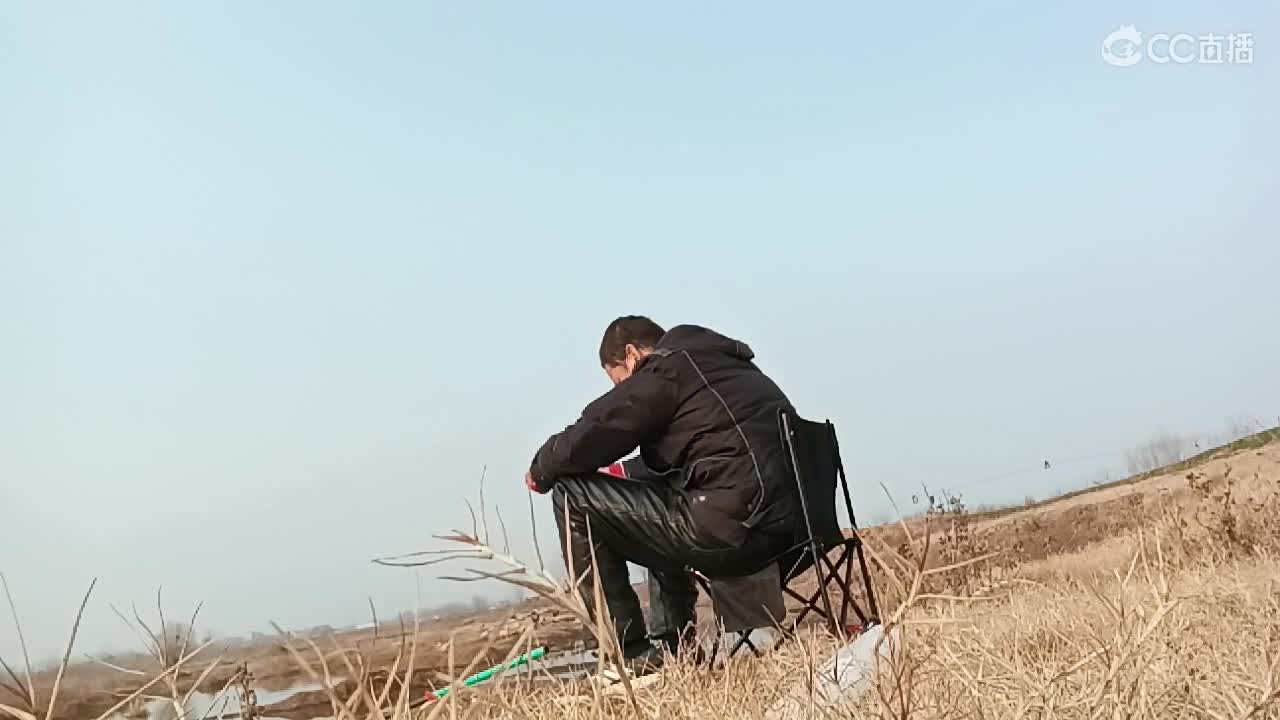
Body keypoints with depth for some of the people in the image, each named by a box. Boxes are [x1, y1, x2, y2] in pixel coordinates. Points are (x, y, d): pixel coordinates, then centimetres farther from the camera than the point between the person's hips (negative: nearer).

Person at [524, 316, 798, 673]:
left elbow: (586, 439, -7)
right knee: (661, 495, 37)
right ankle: (669, 640, 29)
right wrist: (623, 471, 39)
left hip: (732, 531, -10)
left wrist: (541, 471, 12)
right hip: (784, 525, 10)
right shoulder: (732, 365, 24)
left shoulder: (665, 370, -3)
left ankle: (629, 653, 2)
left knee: (573, 496, -1)